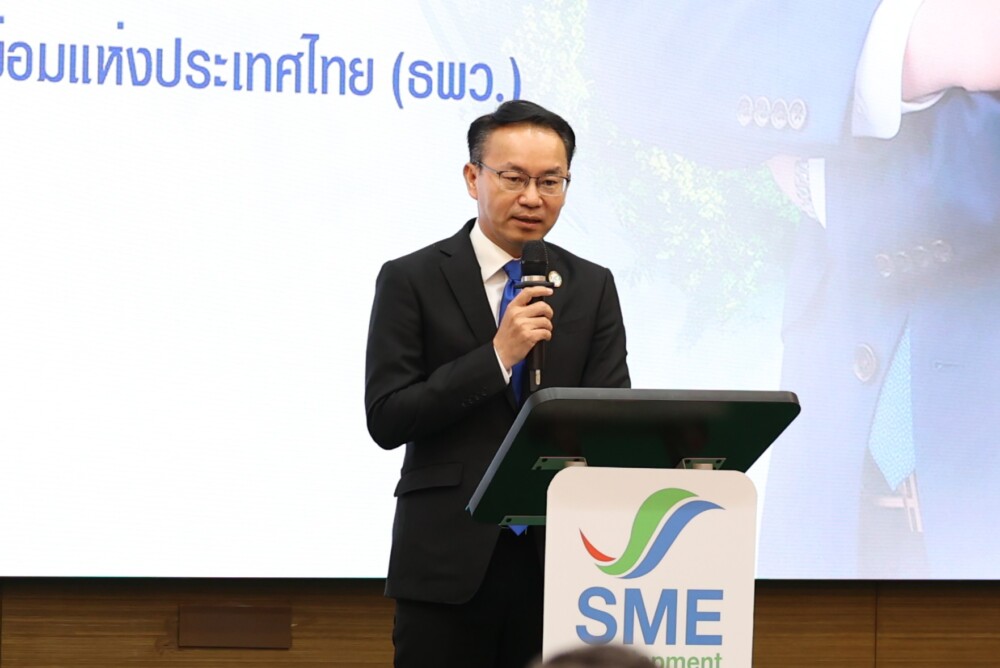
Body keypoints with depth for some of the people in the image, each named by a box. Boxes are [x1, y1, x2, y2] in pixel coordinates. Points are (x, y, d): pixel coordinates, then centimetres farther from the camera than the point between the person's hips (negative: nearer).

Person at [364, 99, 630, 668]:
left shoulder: (592, 288, 9)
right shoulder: (411, 280, 0)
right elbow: (386, 419, -7)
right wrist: (497, 357, -16)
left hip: (557, 558, 2)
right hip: (448, 561, -2)